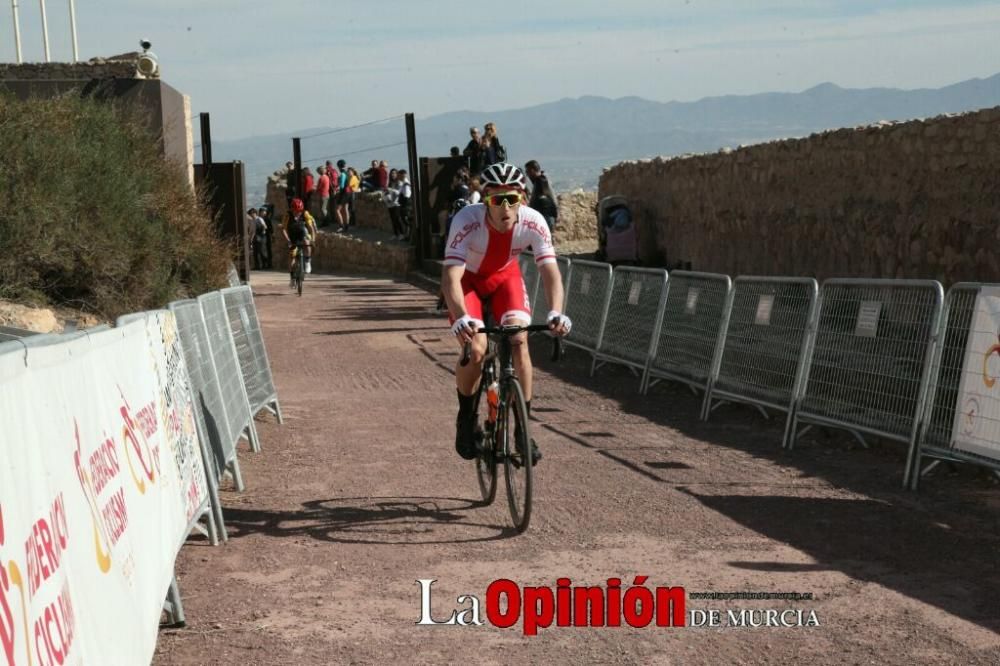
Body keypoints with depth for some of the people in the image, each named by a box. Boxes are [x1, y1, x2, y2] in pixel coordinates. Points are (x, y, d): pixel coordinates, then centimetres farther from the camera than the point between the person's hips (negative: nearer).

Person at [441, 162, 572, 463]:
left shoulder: (533, 222, -29)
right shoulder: (467, 220, -37)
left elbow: (550, 271, -32)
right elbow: (451, 275, -43)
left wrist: (555, 312, -50)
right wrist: (461, 318, -59)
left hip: (505, 276, 2)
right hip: (468, 278, -2)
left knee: (519, 341, -18)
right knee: (475, 348, -20)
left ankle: (523, 426, -4)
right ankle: (466, 417, 8)